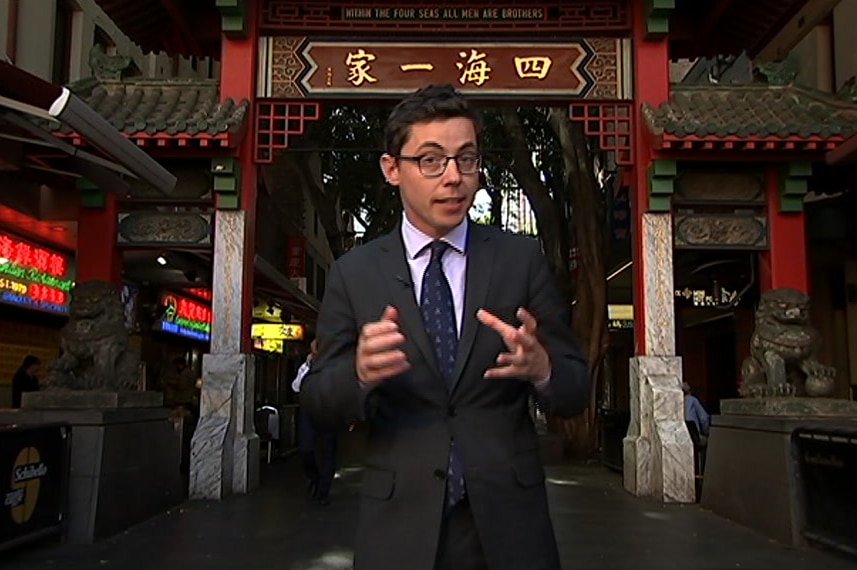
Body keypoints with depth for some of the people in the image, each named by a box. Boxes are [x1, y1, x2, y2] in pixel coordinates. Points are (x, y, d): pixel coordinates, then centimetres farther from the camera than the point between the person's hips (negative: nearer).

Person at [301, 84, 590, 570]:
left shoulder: (522, 259, -2)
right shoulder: (355, 273, -1)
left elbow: (576, 392, -2)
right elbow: (320, 402, -2)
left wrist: (541, 366, -25)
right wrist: (360, 372, -24)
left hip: (508, 521, 1)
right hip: (400, 527, 0)